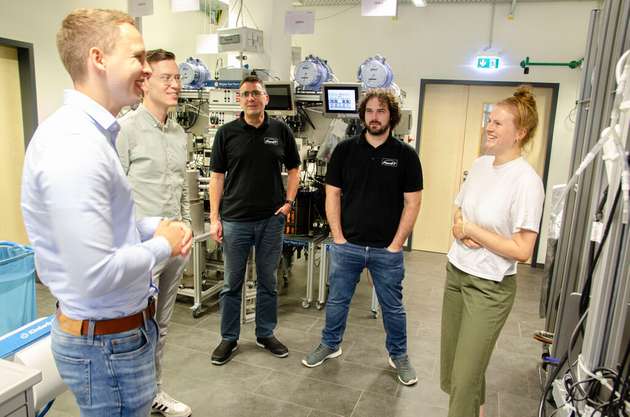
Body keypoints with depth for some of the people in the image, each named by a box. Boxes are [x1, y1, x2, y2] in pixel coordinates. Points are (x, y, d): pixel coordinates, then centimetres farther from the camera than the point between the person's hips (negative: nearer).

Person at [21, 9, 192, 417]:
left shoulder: (93, 133, 6)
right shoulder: (75, 145, -27)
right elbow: (95, 277, -31)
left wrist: (154, 226, 0)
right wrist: (161, 245, -15)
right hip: (107, 344, -9)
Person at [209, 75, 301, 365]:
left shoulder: (280, 130, 3)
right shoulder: (227, 132, 0)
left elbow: (293, 169, 11)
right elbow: (217, 176, 1)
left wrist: (289, 202, -2)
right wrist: (214, 218, -4)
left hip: (271, 219, 1)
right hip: (234, 220, -1)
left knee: (268, 282, 13)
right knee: (232, 283, 9)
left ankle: (266, 334, 30)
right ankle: (229, 338, 25)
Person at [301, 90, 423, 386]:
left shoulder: (405, 155, -3)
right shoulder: (345, 150, 0)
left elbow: (412, 202, -3)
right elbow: (332, 194, 1)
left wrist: (396, 244, -7)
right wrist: (338, 236, -4)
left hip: (387, 249, -1)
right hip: (347, 245, 1)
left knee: (392, 306, 14)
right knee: (337, 301, 16)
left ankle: (398, 355, 34)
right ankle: (330, 345, 38)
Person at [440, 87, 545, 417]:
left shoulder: (526, 180, -18)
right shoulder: (480, 164, 4)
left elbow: (522, 250, -19)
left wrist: (472, 230, -14)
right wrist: (459, 229, -7)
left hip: (490, 287, -7)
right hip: (456, 274, 7)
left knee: (465, 380, 2)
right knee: (451, 371, 19)